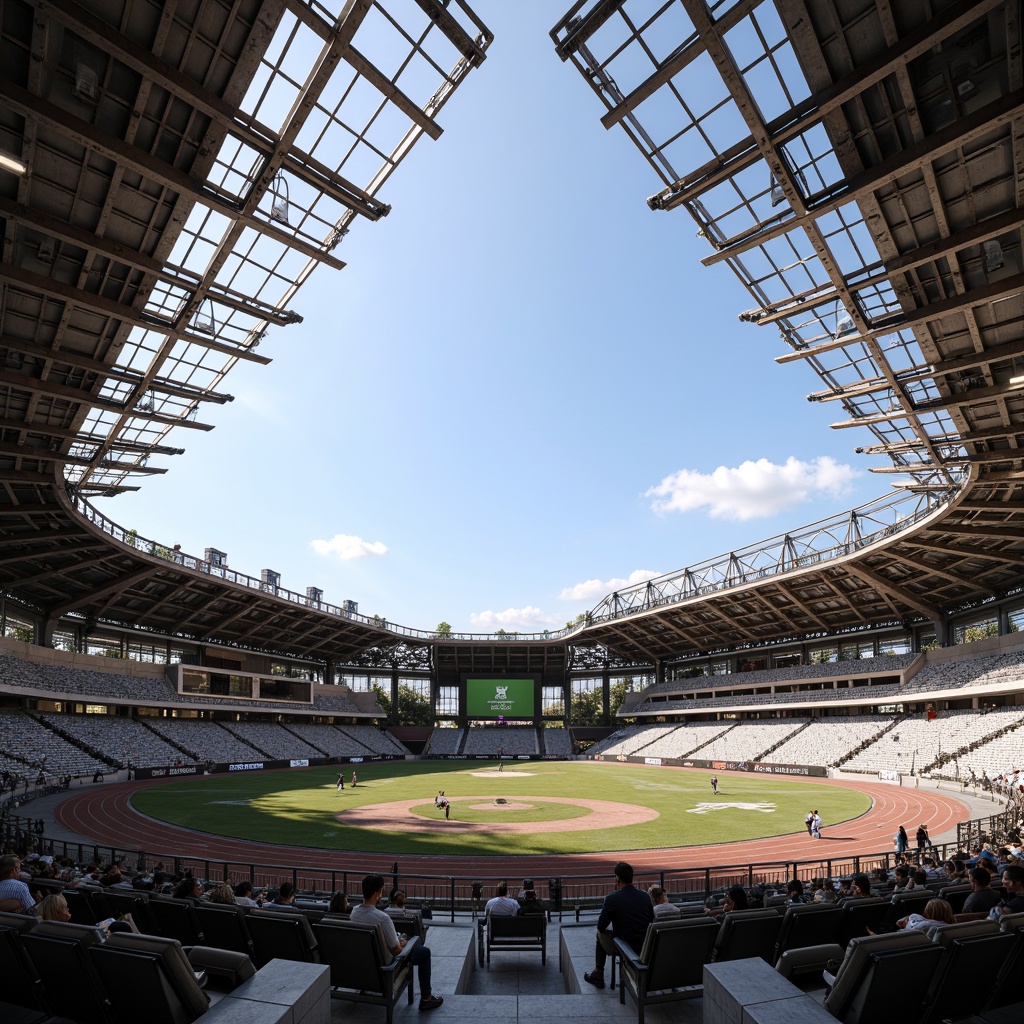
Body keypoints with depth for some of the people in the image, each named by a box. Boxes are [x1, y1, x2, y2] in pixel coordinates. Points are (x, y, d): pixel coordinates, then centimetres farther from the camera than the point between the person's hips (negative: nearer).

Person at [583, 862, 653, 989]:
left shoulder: (612, 898, -18)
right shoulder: (645, 896, -6)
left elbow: (601, 927, -10)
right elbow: (651, 920, 8)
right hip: (645, 947, 4)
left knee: (601, 934, 25)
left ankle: (598, 976, 29)